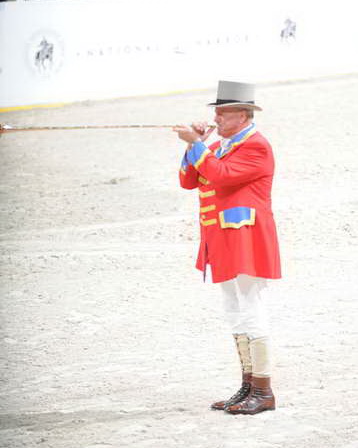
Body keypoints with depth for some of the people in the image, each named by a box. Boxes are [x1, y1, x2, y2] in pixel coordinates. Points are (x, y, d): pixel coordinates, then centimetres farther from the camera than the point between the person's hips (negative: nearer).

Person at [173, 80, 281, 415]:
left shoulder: (256, 147, -11)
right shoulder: (219, 146, 17)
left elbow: (221, 175, -24)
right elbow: (188, 181, 11)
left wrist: (196, 144, -17)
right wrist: (196, 144, -2)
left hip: (246, 242, -10)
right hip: (224, 244, 10)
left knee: (250, 311, -9)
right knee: (236, 313, 12)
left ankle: (263, 393, -5)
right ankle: (248, 388, 17)